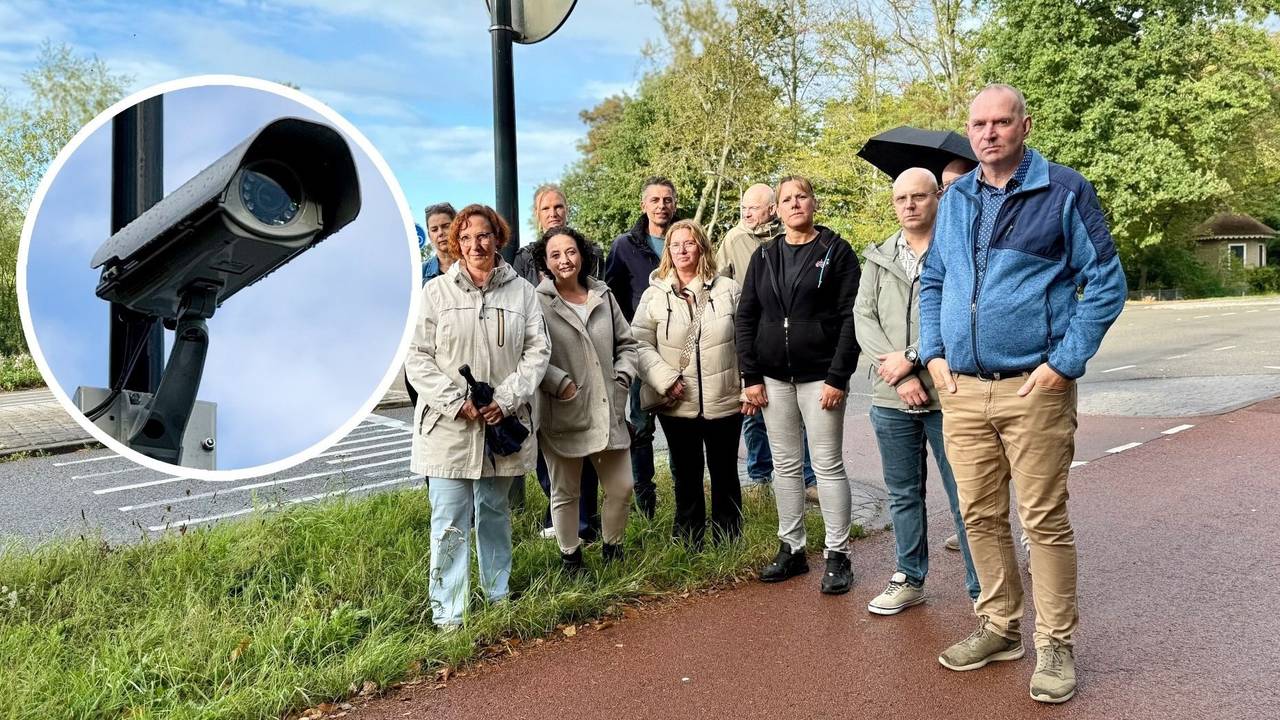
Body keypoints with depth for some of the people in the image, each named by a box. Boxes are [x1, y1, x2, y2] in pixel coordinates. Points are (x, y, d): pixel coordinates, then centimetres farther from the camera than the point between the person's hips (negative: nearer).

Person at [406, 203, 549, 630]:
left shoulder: (521, 292, 5)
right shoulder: (436, 291, 0)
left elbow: (537, 351, 2)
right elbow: (418, 358, -2)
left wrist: (506, 399, -10)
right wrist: (456, 402, -13)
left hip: (503, 423, 2)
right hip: (448, 426, -2)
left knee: (496, 514, 17)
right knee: (450, 524, -2)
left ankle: (498, 597, 32)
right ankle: (447, 617, 8)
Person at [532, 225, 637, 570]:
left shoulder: (603, 296, 8)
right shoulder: (537, 303, -9)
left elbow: (626, 343, 15)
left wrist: (622, 378, 2)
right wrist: (561, 384, -18)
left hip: (608, 413, 5)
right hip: (562, 416, -4)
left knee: (621, 488, 10)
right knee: (565, 493, 11)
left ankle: (612, 549, 33)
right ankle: (571, 558, 30)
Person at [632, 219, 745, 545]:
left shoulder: (728, 290, 0)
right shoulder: (654, 295, 0)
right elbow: (640, 344, -3)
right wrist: (665, 379, -14)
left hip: (724, 401, 0)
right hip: (677, 404, 0)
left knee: (724, 472, 12)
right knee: (686, 475, 13)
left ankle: (728, 541, 27)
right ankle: (688, 542, 27)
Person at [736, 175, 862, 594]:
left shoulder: (836, 251, -2)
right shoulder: (764, 257, 10)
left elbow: (850, 318, -8)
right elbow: (746, 317, 8)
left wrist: (837, 377, -15)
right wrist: (751, 376, 0)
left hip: (820, 377, -4)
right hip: (774, 378, 4)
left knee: (828, 465, 1)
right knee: (785, 465, 11)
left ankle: (837, 556, 10)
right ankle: (791, 549, 22)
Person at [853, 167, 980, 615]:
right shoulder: (878, 258, 11)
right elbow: (862, 318, 2)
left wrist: (911, 356, -15)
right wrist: (900, 374, -10)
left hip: (947, 394, -4)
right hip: (891, 398, 5)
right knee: (903, 495, 15)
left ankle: (982, 590, 14)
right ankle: (910, 580, 30)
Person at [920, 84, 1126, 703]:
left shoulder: (1064, 191, -3)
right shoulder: (955, 199, 13)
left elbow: (1106, 282, -4)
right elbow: (932, 281, 20)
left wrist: (1066, 362, -10)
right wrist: (933, 353, 7)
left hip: (1034, 388, -5)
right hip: (961, 389, 5)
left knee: (1044, 521, 1)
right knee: (980, 516, 11)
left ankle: (1055, 645, 16)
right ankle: (999, 627, 27)